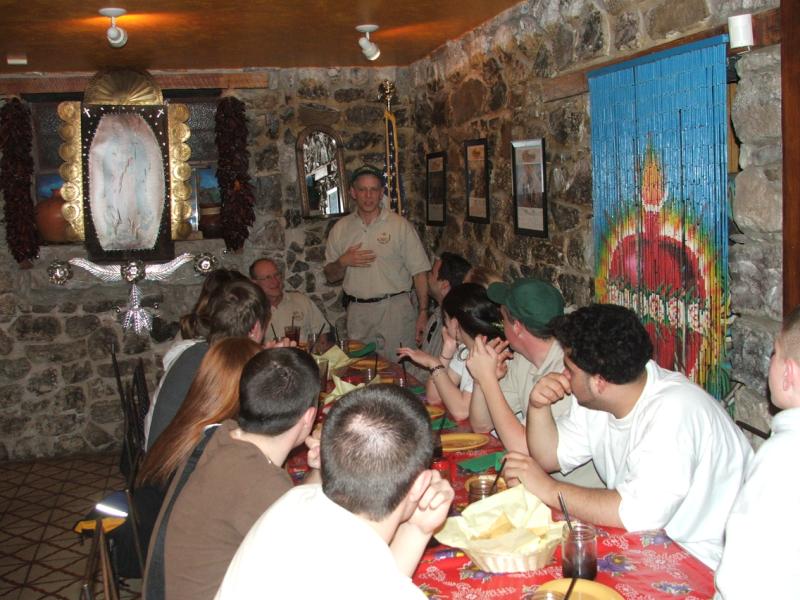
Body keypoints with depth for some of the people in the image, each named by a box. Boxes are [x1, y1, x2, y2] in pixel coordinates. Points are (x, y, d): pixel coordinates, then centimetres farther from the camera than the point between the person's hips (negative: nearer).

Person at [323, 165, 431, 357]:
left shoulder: (400, 225, -1)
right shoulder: (340, 229, 8)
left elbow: (419, 272, -3)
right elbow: (330, 276, 13)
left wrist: (423, 313, -11)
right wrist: (343, 262, -8)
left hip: (395, 307, -2)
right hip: (357, 312, 3)